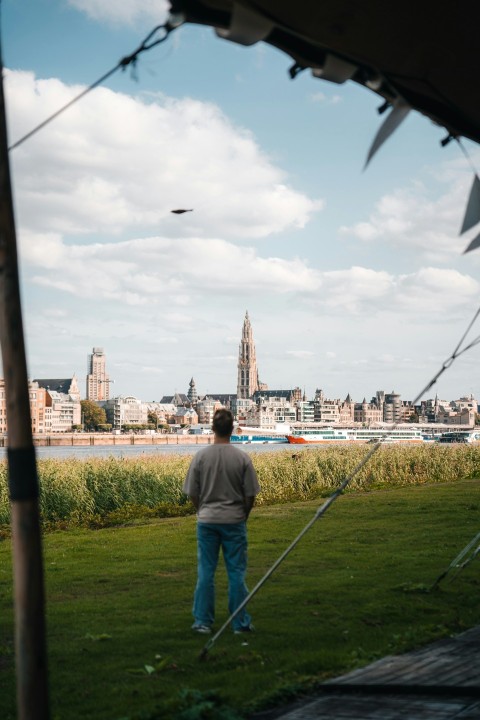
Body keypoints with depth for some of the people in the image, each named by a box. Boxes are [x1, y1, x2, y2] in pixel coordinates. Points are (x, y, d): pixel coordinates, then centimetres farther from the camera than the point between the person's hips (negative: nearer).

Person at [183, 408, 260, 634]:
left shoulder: (200, 456, -6)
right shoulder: (242, 458, -8)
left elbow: (192, 493, 0)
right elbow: (250, 494, -4)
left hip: (206, 521, 1)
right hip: (234, 521, -1)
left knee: (205, 572, 7)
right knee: (236, 573, 5)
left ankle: (203, 622, 11)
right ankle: (240, 622, 10)